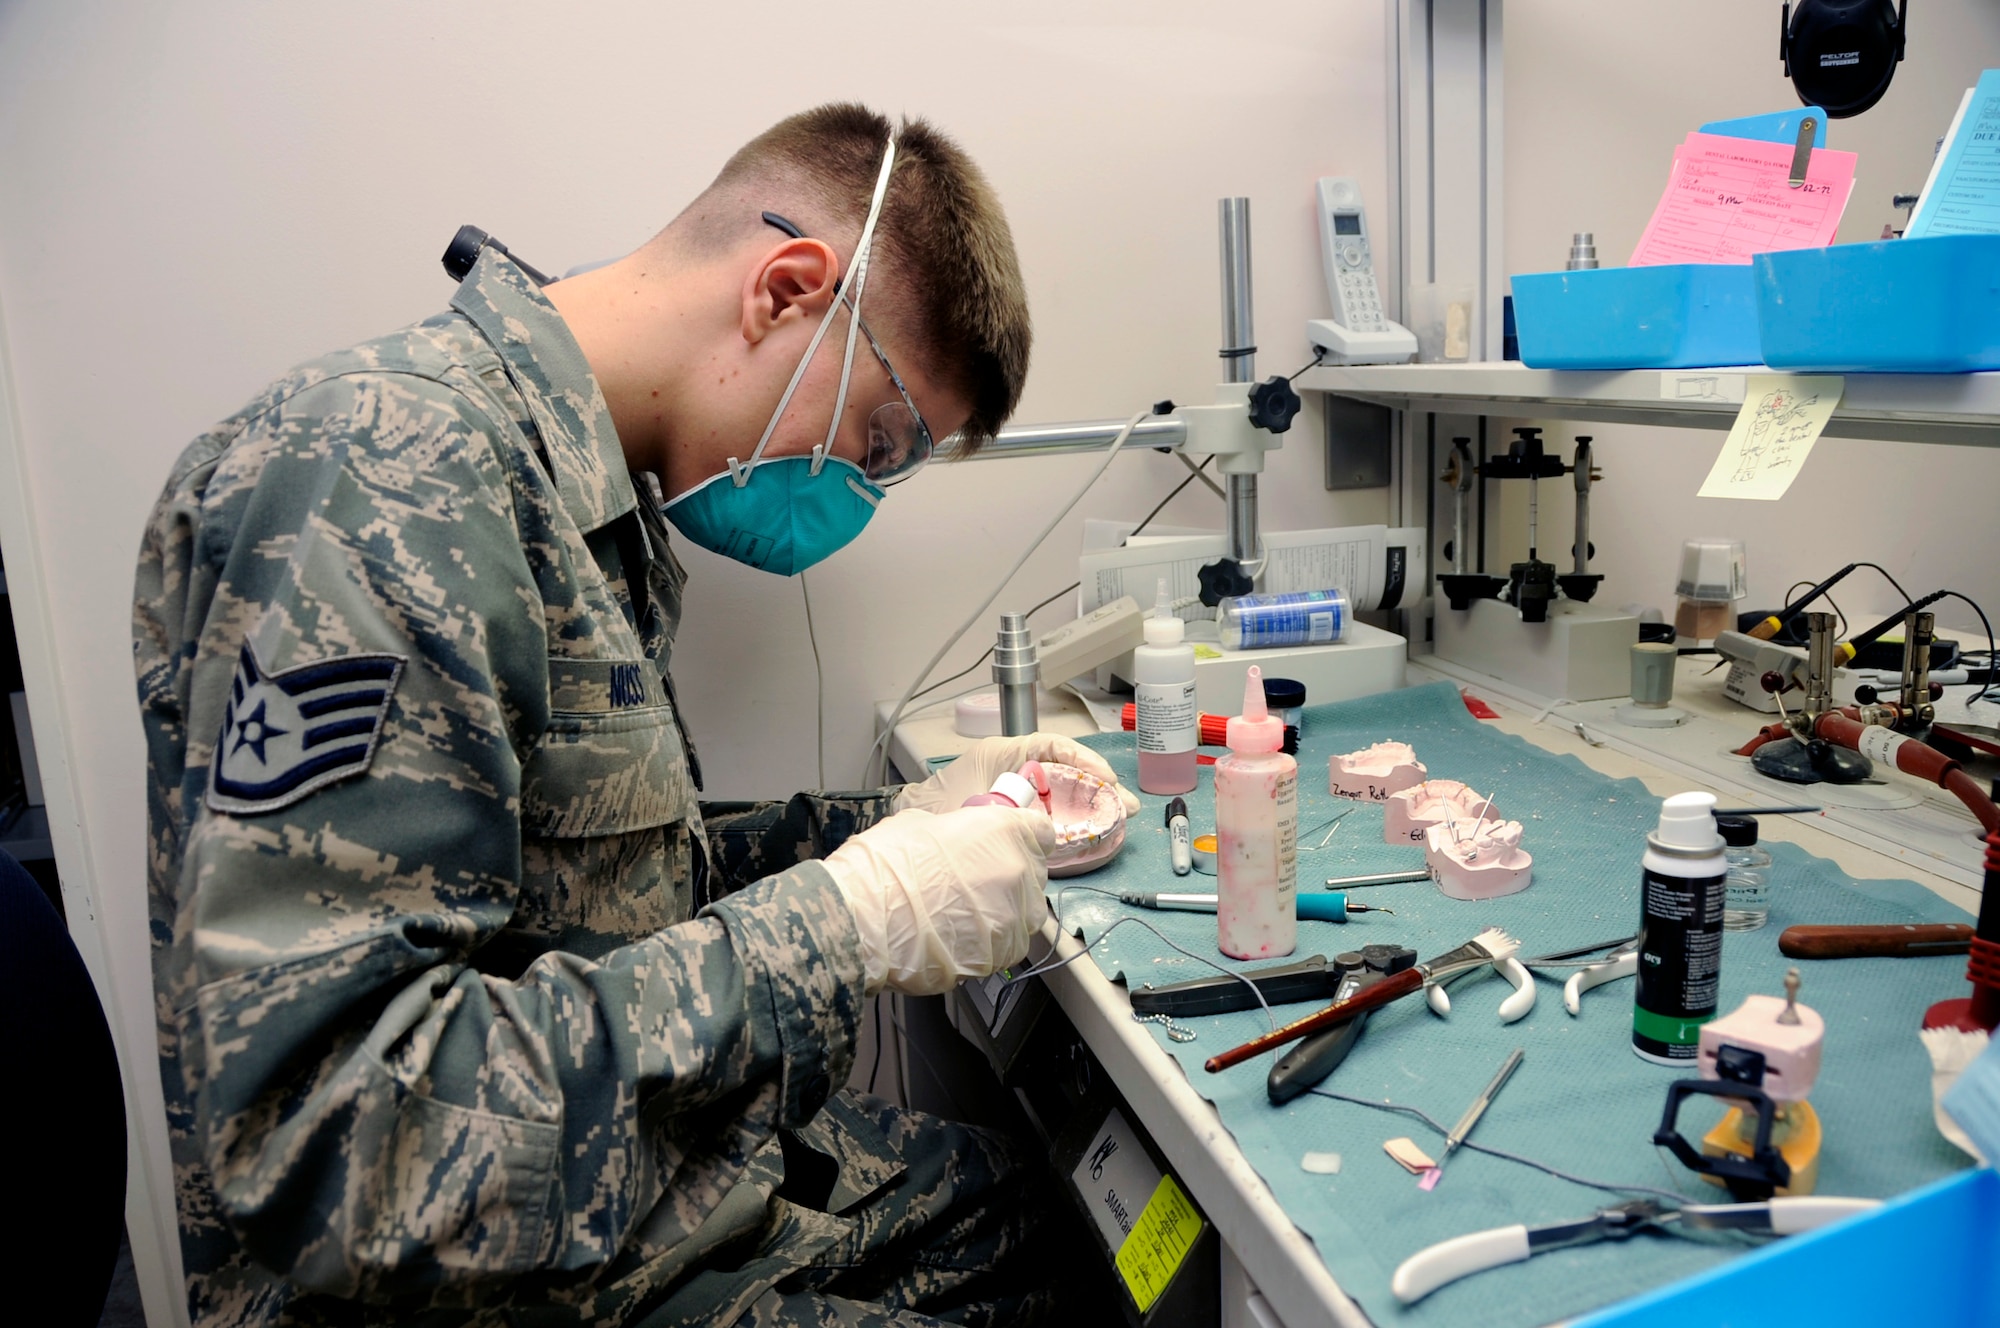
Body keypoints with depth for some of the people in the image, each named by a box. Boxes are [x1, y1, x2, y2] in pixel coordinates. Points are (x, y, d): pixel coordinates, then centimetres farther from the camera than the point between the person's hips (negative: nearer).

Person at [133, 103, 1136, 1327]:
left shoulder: (603, 500, 3)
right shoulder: (384, 482, -26)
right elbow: (313, 1142, -31)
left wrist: (895, 826, -2)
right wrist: (852, 922, -29)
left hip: (665, 1173, 9)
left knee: (1016, 1199, 22)